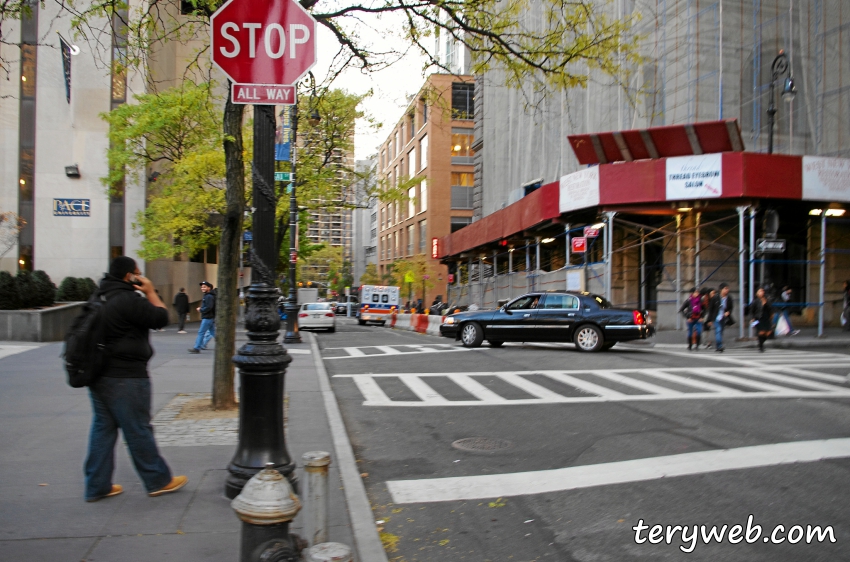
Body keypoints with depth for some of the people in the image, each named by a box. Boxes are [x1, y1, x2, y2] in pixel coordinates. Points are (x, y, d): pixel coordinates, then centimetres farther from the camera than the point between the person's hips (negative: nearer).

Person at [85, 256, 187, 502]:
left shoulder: (100, 298, 12)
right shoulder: (128, 300, -19)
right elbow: (161, 318, -15)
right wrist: (151, 292, -6)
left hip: (99, 375, 9)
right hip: (125, 378, -9)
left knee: (102, 428, 13)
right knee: (138, 430, 1)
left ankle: (97, 486, 19)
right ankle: (158, 481, 14)